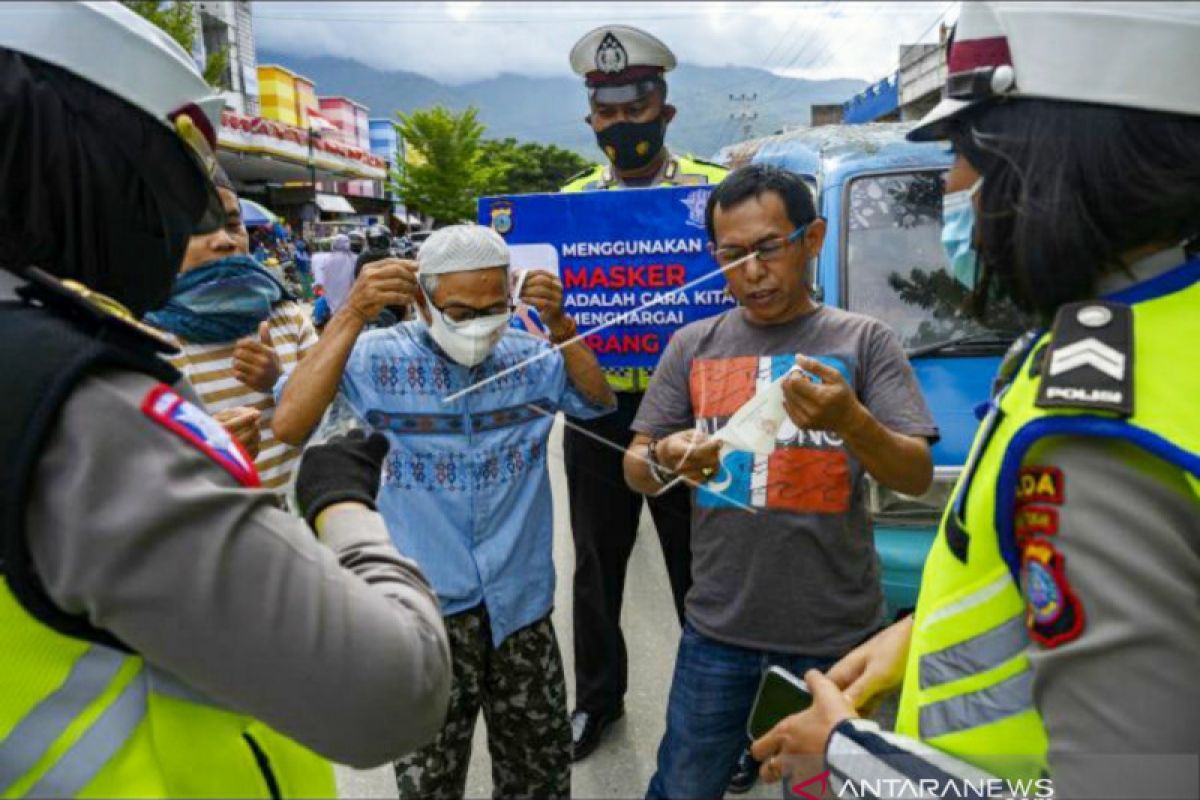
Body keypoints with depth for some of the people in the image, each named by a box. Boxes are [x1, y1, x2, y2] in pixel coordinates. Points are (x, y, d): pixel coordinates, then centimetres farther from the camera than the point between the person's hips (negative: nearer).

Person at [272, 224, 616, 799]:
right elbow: (288, 427, -19)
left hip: (521, 603, 3)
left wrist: (560, 325, -15)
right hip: (427, 607, -3)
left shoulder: (530, 357, 1)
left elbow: (600, 402, -2)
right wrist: (352, 315, -25)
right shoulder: (378, 359, -11)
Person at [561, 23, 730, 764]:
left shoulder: (715, 189, -3)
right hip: (595, 418, 3)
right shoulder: (570, 200, 7)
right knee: (597, 569, 17)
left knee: (699, 570, 11)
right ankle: (598, 697, 39)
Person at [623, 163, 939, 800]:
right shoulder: (692, 346, 3)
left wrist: (850, 422, -28)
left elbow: (917, 477, -8)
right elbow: (635, 471, 4)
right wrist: (666, 459, -19)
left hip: (836, 636, -1)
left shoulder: (864, 341, -3)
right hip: (718, 631, 2)